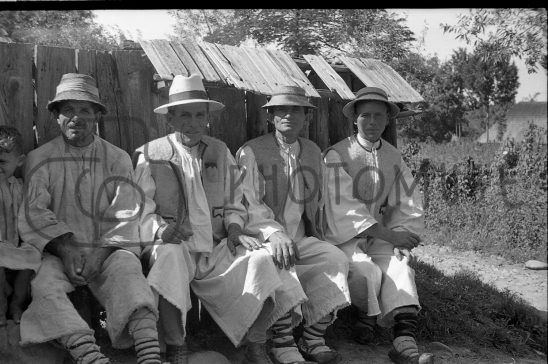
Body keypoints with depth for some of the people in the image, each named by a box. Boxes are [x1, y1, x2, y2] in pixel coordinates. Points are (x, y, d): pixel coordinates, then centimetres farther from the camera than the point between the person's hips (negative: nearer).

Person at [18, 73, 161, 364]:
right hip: (56, 252, 0)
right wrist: (65, 246, -18)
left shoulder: (117, 159, 9)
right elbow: (34, 212, -1)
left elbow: (125, 217, 1)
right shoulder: (40, 159, 9)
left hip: (106, 250, 0)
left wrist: (99, 252, -16)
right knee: (43, 279, -32)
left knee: (126, 266, -32)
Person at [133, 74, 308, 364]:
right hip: (174, 244, -3)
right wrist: (160, 230, -21)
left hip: (217, 248, 3)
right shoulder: (151, 155, 5)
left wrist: (234, 227, -3)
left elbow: (234, 204, 18)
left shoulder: (220, 152, 17)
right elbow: (141, 211, 0)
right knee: (168, 256, -38)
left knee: (260, 258, -23)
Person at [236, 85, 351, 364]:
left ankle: (313, 338, -16)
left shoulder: (313, 152, 15)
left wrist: (317, 241, 14)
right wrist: (275, 234, -30)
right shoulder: (250, 153, -2)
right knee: (279, 262, -36)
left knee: (336, 258, -22)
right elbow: (248, 205, -14)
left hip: (299, 239, 5)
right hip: (261, 238, -5)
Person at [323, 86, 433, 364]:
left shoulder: (394, 159, 9)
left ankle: (405, 341, -34)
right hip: (343, 236, -4)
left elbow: (409, 208, 9)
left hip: (379, 236, 4)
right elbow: (345, 210, -16)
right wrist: (390, 235, -19)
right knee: (366, 271, -31)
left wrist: (401, 240, -10)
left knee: (399, 268, -24)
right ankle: (366, 318, -2)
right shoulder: (337, 155, -9)